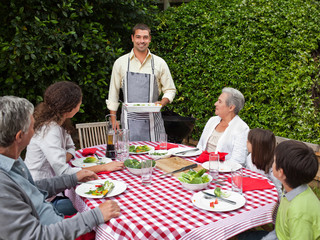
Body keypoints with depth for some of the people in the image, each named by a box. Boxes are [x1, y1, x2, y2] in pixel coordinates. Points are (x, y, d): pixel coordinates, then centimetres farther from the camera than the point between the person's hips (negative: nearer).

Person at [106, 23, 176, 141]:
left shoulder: (159, 63, 6)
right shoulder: (120, 63, 6)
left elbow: (170, 90, 11)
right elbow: (113, 92, 10)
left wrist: (162, 103, -9)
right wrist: (113, 118, 5)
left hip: (153, 119, 1)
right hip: (129, 120, 0)